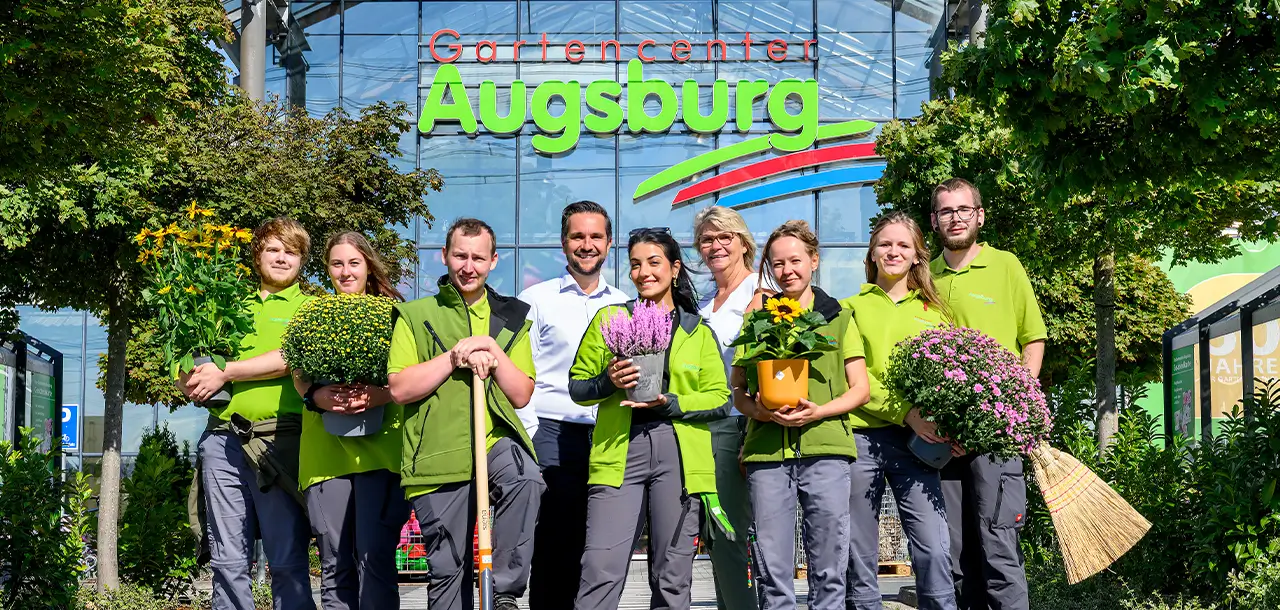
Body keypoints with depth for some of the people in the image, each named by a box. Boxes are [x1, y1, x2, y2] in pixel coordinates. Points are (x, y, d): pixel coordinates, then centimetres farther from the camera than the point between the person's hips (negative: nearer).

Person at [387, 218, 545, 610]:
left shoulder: (511, 317, 14)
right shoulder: (415, 315, 8)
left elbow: (521, 395, 9)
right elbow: (399, 389, -2)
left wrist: (493, 353, -6)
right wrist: (455, 356, -9)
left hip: (496, 441, 1)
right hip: (439, 453, -1)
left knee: (525, 479, -32)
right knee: (447, 567, 1)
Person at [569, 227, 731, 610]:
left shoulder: (699, 333, 14)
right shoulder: (609, 319, 12)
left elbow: (720, 399, 7)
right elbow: (577, 386, 11)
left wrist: (671, 403, -10)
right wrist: (608, 382, -10)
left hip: (680, 454, 1)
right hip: (619, 451, -1)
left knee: (672, 576, 4)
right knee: (601, 570, -10)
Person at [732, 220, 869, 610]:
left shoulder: (838, 317, 12)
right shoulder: (758, 318, 15)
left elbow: (859, 390, 8)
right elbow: (737, 391, 14)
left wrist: (816, 412, -9)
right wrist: (760, 410, -8)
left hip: (825, 449, -1)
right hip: (766, 451, 1)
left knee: (829, 569, 0)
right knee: (772, 569, 2)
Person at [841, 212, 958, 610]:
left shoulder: (933, 311, 18)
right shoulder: (852, 307, 12)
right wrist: (905, 412, -13)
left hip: (916, 440, 1)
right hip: (860, 433, -1)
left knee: (934, 551, -10)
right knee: (859, 558, 1)